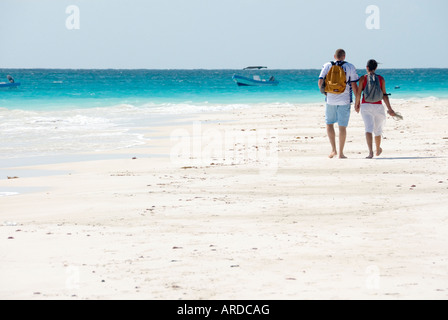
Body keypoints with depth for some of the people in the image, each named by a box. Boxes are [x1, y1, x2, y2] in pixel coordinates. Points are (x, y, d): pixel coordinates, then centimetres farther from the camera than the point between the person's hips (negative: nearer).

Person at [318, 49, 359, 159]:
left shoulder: (327, 66, 2)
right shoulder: (350, 67, -1)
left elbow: (320, 82, -4)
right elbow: (354, 86, -4)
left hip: (330, 100, 1)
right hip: (344, 101, -1)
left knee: (329, 124, 16)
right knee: (342, 127, 4)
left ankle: (334, 150, 6)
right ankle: (341, 153, 4)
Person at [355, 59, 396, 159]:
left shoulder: (363, 78, -2)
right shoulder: (381, 79, 1)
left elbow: (358, 93, -2)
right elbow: (384, 95, -3)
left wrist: (356, 104, 15)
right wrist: (390, 109, -1)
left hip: (366, 106, -2)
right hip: (378, 106, 2)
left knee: (369, 128, -9)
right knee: (377, 129, 18)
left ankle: (370, 151, -28)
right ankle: (378, 150, 39)